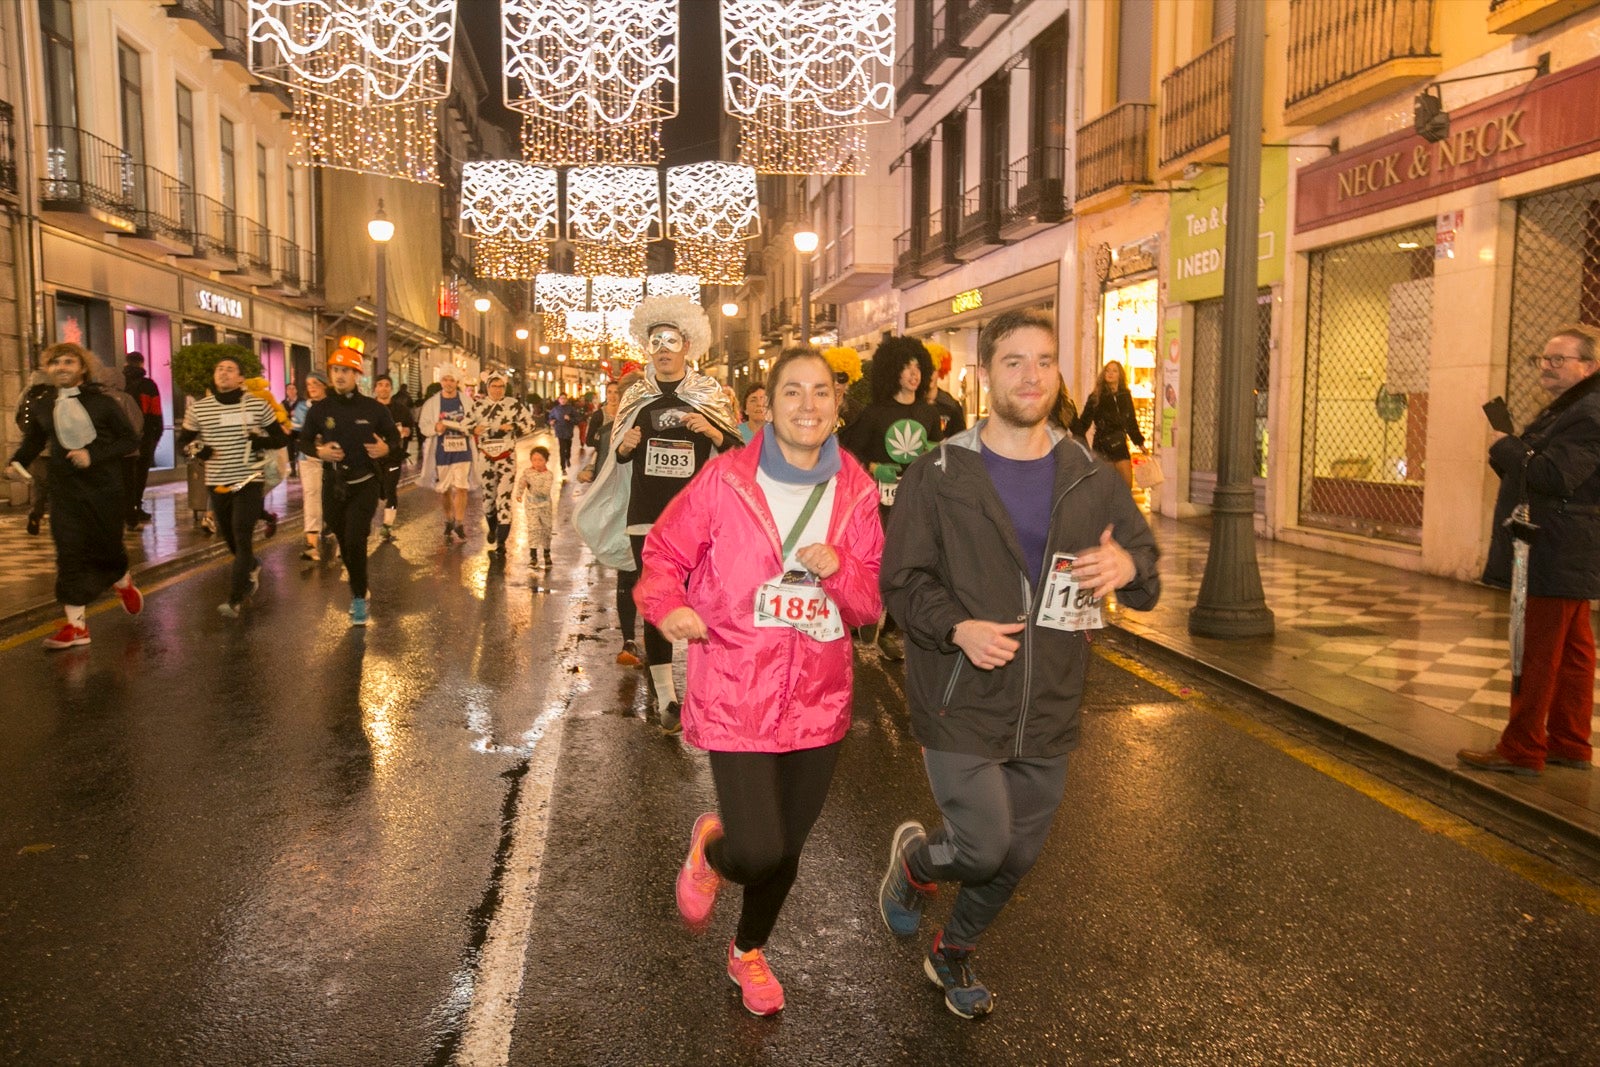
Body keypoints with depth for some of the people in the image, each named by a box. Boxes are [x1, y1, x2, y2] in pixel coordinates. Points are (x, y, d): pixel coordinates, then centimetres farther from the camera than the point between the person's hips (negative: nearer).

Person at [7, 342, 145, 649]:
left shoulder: (101, 402, -6)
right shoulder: (42, 407, 4)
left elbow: (130, 438, -6)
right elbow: (33, 442, 12)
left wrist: (94, 456, -18)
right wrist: (18, 461, -10)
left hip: (105, 488, -2)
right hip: (65, 492, 2)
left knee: (107, 546, 10)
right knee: (69, 553, -5)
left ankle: (124, 583, 45)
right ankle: (76, 624, -2)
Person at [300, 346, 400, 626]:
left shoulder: (373, 408, -3)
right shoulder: (320, 409, 0)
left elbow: (395, 438, 5)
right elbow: (304, 440, 9)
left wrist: (386, 448, -18)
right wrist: (319, 451, -12)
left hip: (365, 484, -3)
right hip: (333, 485, 3)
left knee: (355, 541, -15)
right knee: (344, 542, 13)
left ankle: (359, 597, -1)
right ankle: (358, 587, 35)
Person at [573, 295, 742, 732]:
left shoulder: (710, 395, 4)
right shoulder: (636, 397, 10)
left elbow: (738, 450, 2)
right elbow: (617, 457, 17)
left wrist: (712, 433, -16)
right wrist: (625, 447, -5)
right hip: (646, 515, 1)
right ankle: (666, 697, 5)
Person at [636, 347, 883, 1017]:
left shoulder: (856, 492, 0)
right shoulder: (727, 478, -9)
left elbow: (871, 604, 3)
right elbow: (665, 551, 3)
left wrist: (837, 569, -17)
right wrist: (667, 604, -16)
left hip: (818, 697, 4)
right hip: (737, 692, -4)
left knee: (788, 844, 17)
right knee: (757, 851, -13)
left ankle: (749, 951, 48)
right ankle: (710, 847, 27)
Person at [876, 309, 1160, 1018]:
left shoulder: (1092, 480, 4)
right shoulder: (938, 475, -7)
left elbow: (1148, 580, 9)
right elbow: (901, 581, -5)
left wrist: (1128, 567, -15)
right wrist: (958, 628, -22)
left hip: (1048, 710, 4)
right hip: (962, 703, -4)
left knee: (1018, 856, 16)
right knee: (985, 848, -9)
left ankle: (954, 952, 43)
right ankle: (915, 859, 27)